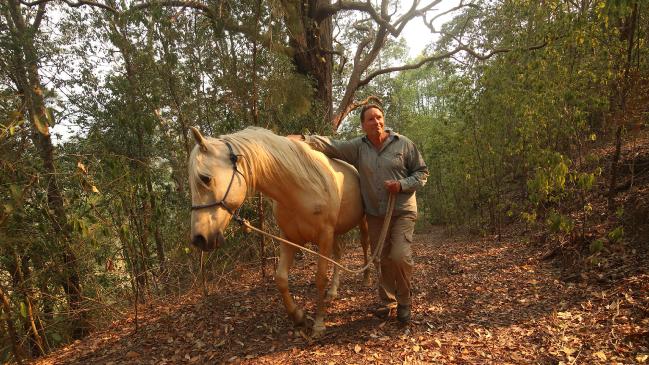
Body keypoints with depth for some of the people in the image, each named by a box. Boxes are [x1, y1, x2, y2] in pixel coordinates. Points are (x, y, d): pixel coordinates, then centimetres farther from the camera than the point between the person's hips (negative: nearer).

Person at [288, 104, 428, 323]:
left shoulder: (404, 144, -3)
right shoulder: (358, 147, 2)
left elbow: (422, 173, 1)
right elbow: (331, 145, -8)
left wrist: (402, 185, -17)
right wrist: (303, 140, -23)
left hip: (403, 211, -2)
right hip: (375, 214, 3)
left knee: (400, 256, -14)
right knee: (382, 260, 11)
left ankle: (404, 302, 9)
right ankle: (387, 302, 29)